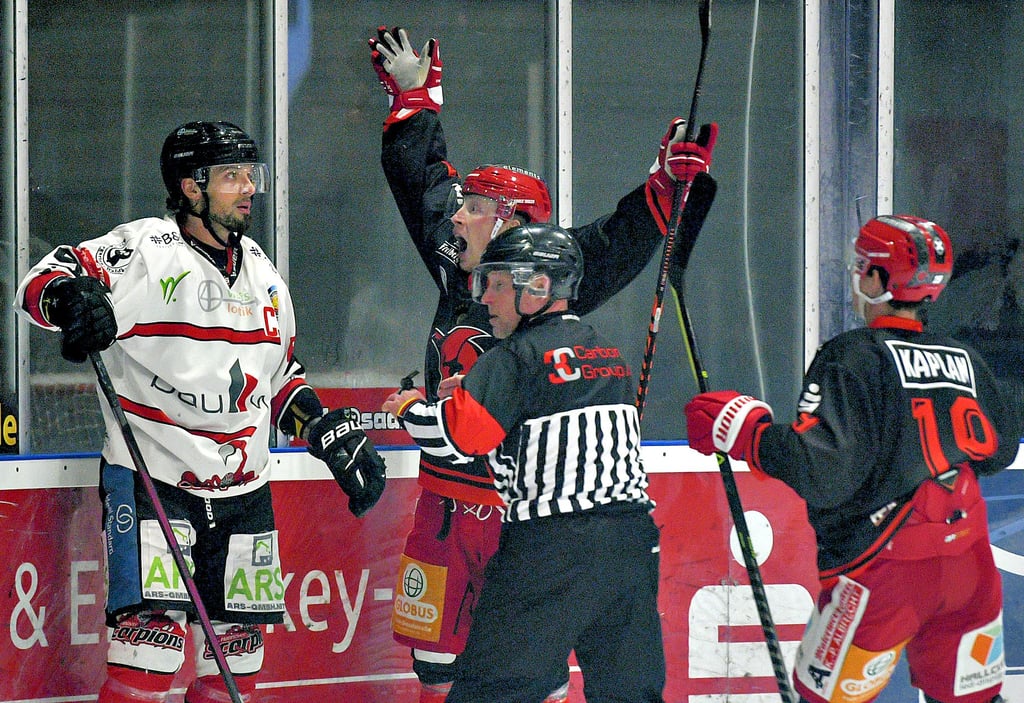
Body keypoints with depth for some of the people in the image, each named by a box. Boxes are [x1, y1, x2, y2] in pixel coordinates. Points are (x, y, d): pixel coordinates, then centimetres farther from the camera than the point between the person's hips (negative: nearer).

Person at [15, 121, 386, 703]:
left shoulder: (260, 270, 15)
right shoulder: (146, 251, -7)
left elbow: (281, 376, 25)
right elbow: (43, 282, -17)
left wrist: (335, 437, 16)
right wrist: (71, 298, -39)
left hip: (244, 490, 7)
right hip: (152, 477, -7)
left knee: (238, 647, 10)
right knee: (153, 634, -18)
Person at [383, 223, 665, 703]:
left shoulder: (518, 357, -6)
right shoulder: (610, 356, 18)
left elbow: (458, 433, -16)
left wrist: (410, 408, 4)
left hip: (552, 546, -7)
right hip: (631, 539, 7)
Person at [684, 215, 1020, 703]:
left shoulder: (855, 358, -13)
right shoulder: (964, 360, 7)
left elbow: (823, 471, -22)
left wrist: (747, 430, -12)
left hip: (885, 570, -6)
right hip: (968, 567, 6)